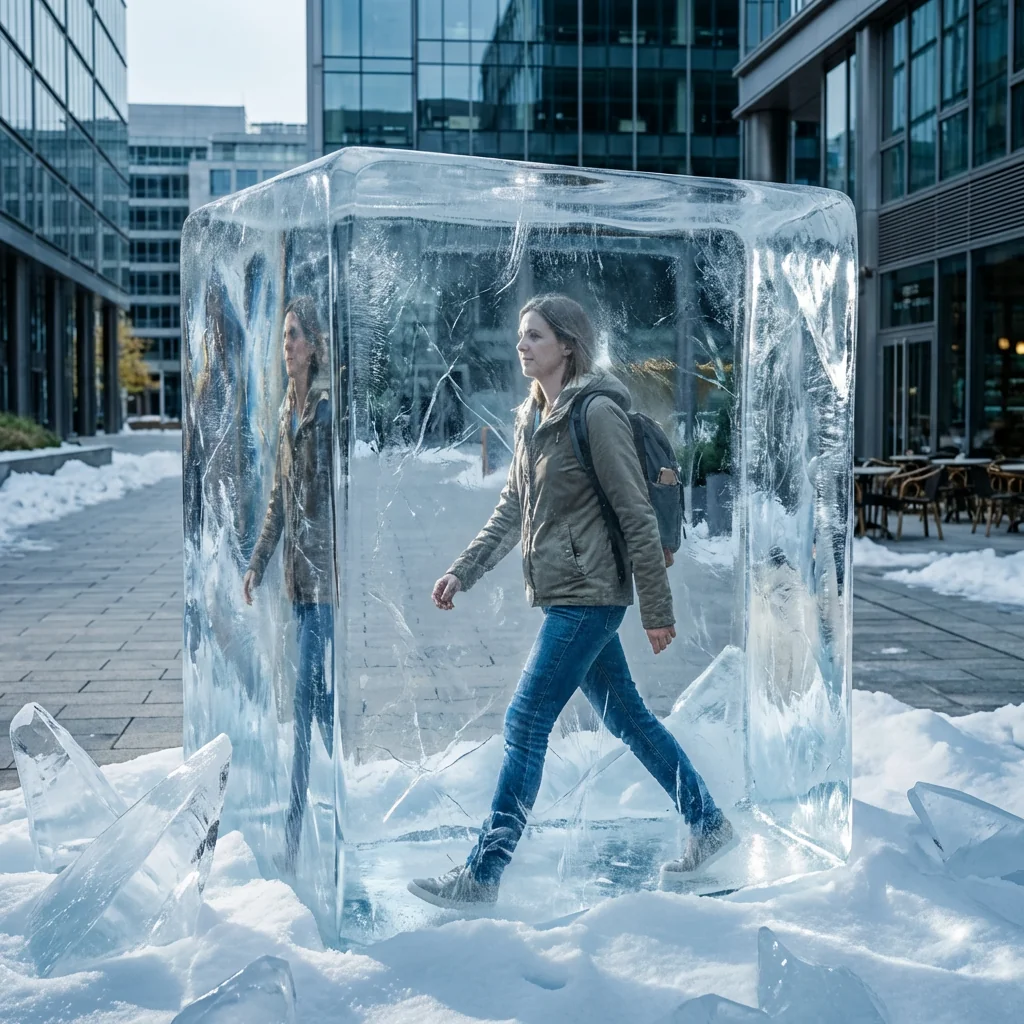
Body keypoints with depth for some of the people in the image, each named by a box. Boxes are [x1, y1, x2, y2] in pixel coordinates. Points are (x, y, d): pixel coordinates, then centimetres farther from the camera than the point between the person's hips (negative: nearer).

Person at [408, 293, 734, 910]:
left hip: (587, 596, -9)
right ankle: (709, 824, 30)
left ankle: (482, 875, 0)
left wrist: (657, 610, -13)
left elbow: (637, 516, -14)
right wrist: (463, 572, 10)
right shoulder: (530, 418, 12)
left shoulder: (598, 413, -15)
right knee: (626, 716, 16)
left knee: (525, 725, -7)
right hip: (562, 596, 9)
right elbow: (512, 510, 18)